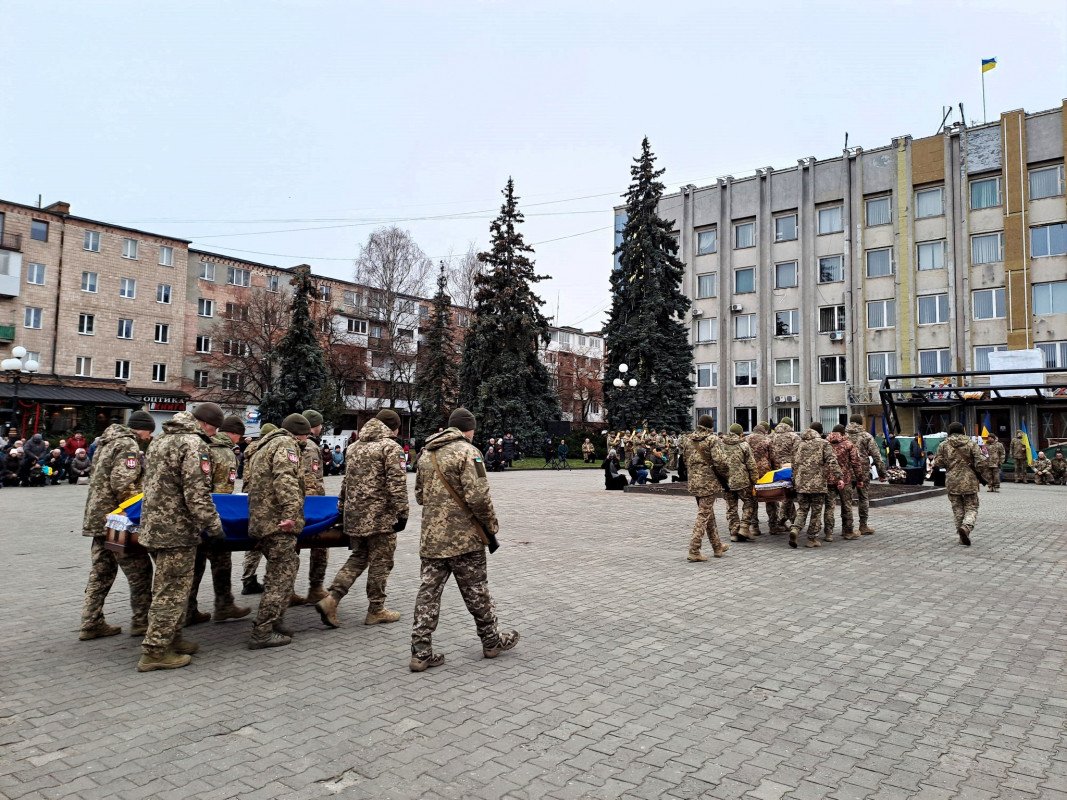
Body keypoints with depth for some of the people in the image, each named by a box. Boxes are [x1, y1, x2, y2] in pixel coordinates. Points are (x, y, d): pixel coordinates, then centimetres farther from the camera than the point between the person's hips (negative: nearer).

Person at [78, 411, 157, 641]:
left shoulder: (109, 442, 17)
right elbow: (122, 483, -24)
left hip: (98, 516, 10)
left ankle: (92, 624, 18)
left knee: (101, 571, 14)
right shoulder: (129, 445, -13)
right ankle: (141, 622, 6)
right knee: (139, 570, 0)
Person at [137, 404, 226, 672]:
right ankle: (154, 652, 4)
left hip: (153, 526, 10)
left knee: (168, 587, 20)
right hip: (177, 530, -10)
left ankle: (171, 639, 31)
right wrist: (214, 527, -15)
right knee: (172, 591, -2)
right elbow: (197, 494, -21)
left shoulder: (159, 441, 15)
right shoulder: (194, 444, -16)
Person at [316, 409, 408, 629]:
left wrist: (342, 508, 26)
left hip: (354, 514, 7)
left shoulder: (355, 447, 14)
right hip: (380, 516, -7)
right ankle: (375, 610, 15)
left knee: (358, 558, 17)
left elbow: (346, 481, 19)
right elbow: (396, 484, -16)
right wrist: (401, 514, -11)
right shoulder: (391, 447, -9)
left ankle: (331, 599, 5)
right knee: (380, 562, 5)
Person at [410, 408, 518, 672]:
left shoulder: (426, 454, 12)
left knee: (429, 592, 8)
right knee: (476, 592, 9)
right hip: (464, 538, -6)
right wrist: (492, 525, -7)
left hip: (431, 538, 6)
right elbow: (478, 496, -20)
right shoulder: (467, 451, -12)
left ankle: (421, 652, 10)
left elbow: (420, 496, 20)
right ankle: (492, 641, 26)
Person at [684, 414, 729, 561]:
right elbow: (719, 461, -19)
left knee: (709, 514, 18)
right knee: (704, 515, -3)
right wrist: (727, 467, 0)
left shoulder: (689, 440, 9)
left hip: (694, 481, 7)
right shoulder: (712, 439, -10)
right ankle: (694, 551, -5)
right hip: (709, 482, -7)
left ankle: (717, 547, 29)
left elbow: (686, 461, 15)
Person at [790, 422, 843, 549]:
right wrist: (838, 478, -11)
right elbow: (832, 462, -11)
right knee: (816, 511, 6)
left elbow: (794, 464, 15)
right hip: (818, 483, -4)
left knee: (802, 509, 11)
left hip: (801, 483, 4)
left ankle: (795, 529, -12)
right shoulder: (824, 443, 0)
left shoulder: (800, 444, 14)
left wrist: (794, 481, 20)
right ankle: (812, 539, 9)